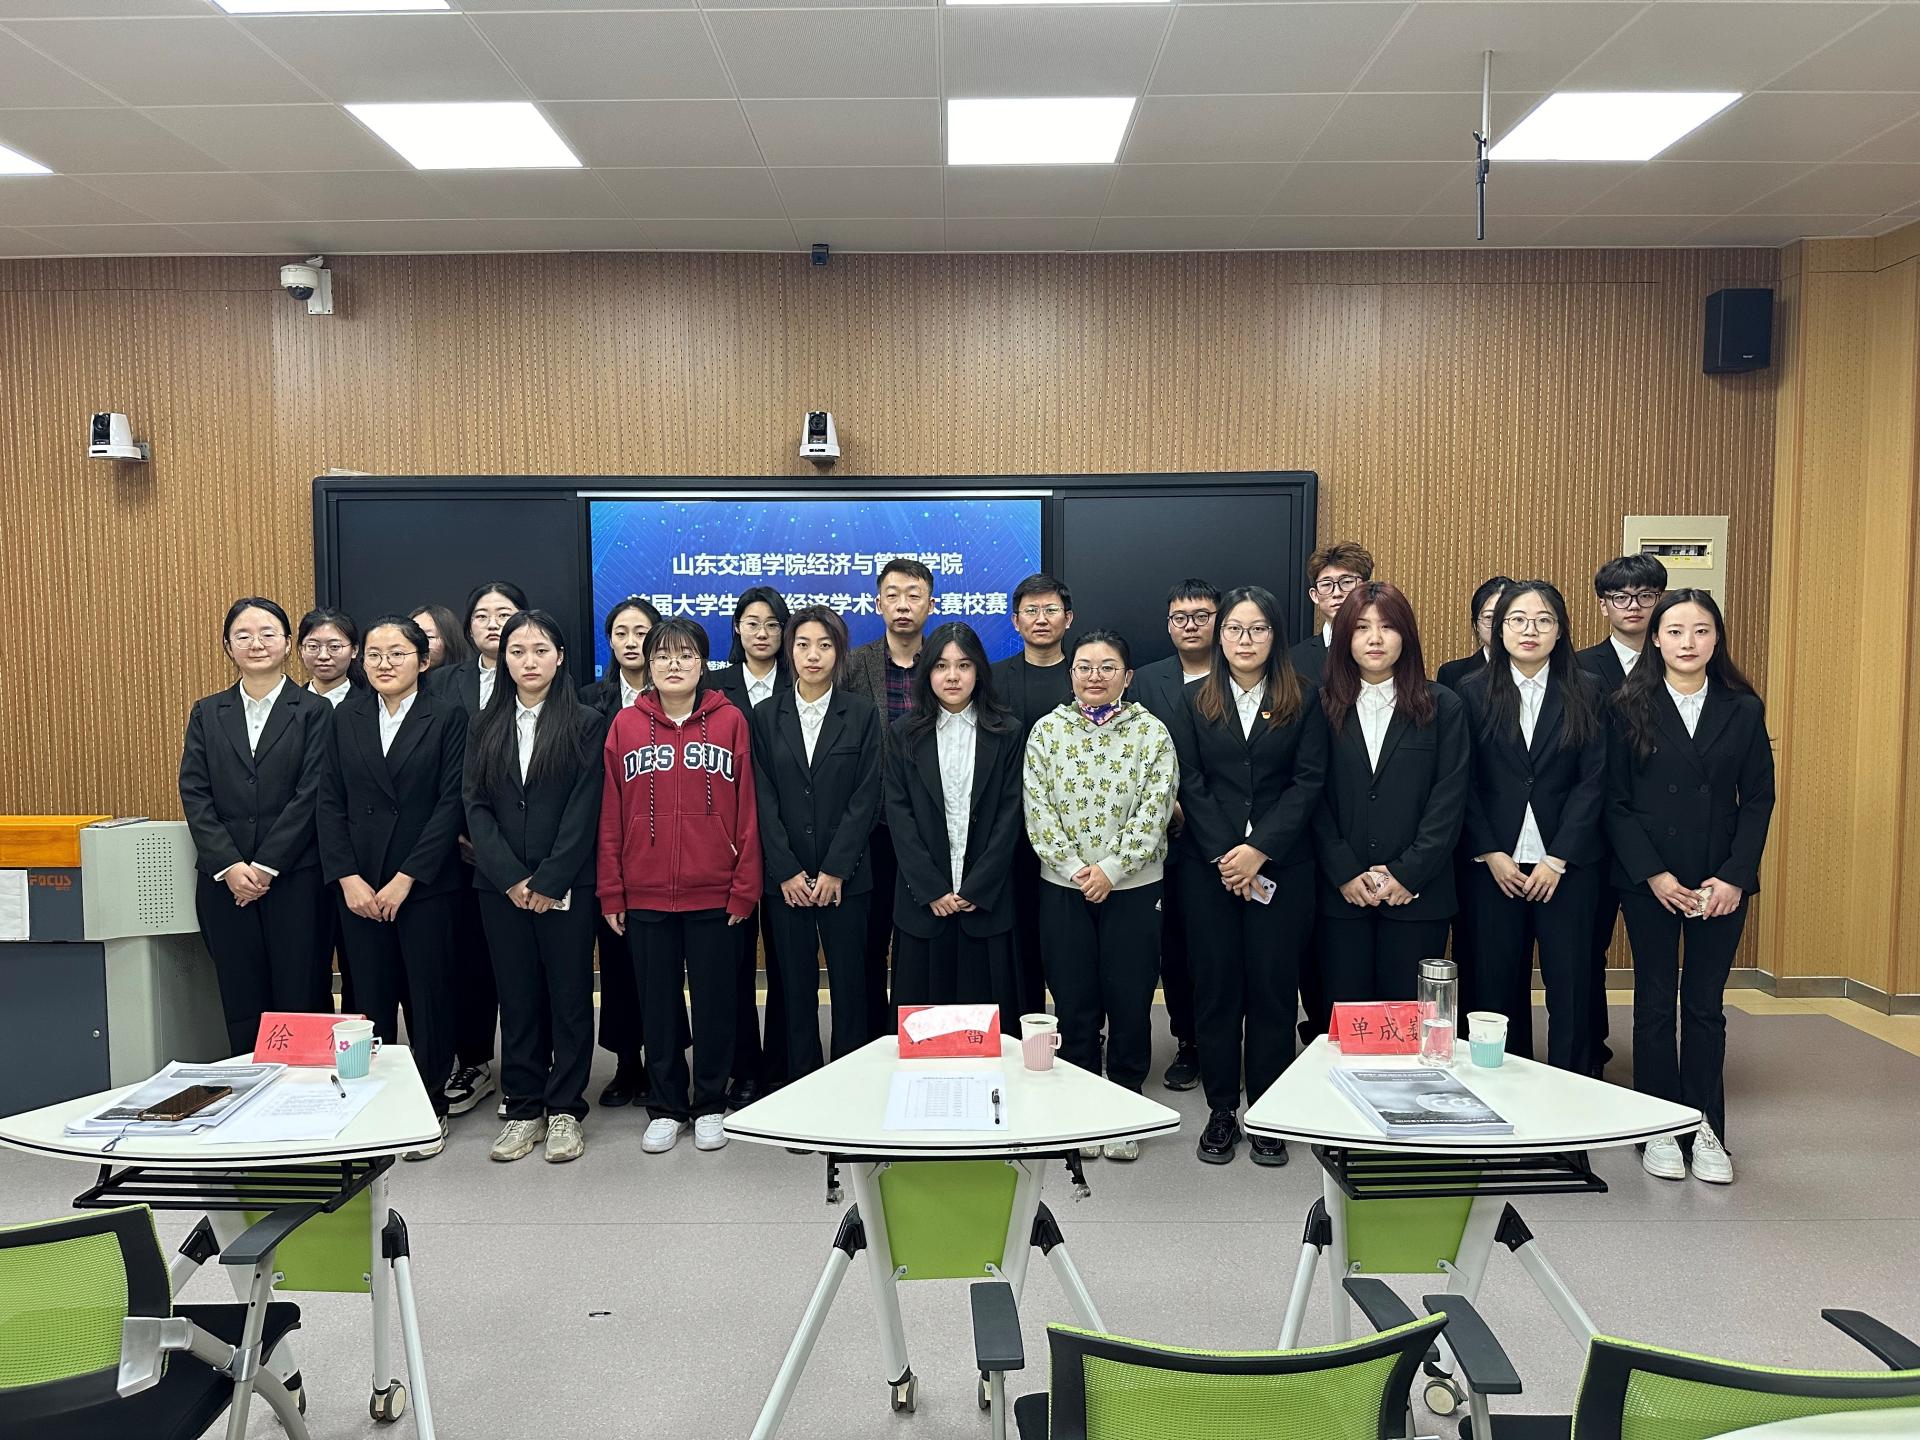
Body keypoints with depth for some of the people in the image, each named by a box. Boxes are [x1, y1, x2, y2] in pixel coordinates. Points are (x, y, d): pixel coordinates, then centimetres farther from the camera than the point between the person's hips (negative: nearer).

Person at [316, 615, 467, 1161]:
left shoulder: (447, 715, -3)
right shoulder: (346, 718, 8)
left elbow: (451, 803, -8)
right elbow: (331, 803, 6)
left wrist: (405, 879, -12)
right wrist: (348, 879, -5)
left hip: (426, 886, -3)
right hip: (358, 886, 3)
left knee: (429, 997, 5)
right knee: (370, 999, 7)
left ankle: (430, 1110, 18)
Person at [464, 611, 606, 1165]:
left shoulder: (586, 723, -1)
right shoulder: (486, 727, 9)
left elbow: (584, 809, -7)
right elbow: (476, 807, 3)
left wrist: (550, 882, -13)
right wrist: (511, 878, -8)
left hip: (566, 885, -3)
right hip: (501, 885, 3)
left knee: (569, 995, 4)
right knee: (517, 998, 9)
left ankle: (564, 1111, 15)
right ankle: (524, 1110, 19)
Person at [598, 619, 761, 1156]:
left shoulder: (729, 721, 0)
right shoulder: (625, 725, 4)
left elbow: (746, 810, -1)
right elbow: (611, 815, 4)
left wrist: (744, 888, -4)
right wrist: (611, 893, 1)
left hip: (714, 895, -1)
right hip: (645, 896, 1)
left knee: (714, 1002, 8)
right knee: (658, 1005, 11)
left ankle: (711, 1106, 24)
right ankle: (665, 1107, 25)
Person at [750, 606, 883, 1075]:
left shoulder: (862, 714, 2)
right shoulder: (766, 717, 6)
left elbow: (866, 796, -3)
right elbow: (764, 799, 1)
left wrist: (835, 870, -10)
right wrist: (787, 871, -7)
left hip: (845, 876, -1)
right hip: (784, 878, 1)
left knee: (850, 983, 3)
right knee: (792, 984, 5)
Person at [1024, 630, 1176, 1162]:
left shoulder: (1151, 732, -1)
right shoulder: (1047, 730, 3)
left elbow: (1154, 810, -8)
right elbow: (1038, 809, -2)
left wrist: (1110, 869, -15)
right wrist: (1074, 868, -12)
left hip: (1133, 888, -1)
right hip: (1063, 889, 1)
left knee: (1130, 1001, 6)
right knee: (1073, 1001, 9)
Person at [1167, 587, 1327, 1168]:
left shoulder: (1302, 700, 3)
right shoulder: (1196, 701, 6)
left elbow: (1308, 782, -4)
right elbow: (1190, 784, 0)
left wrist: (1259, 850, -13)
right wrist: (1225, 855, -10)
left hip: (1281, 867, -1)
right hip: (1209, 867, 1)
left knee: (1273, 986, 3)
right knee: (1215, 986, 5)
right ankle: (1221, 1109, 17)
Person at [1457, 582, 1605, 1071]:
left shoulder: (1584, 695, 4)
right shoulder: (1472, 693, 3)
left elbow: (1592, 782, -2)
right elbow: (1464, 784, 0)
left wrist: (1557, 860, -9)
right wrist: (1491, 855, -8)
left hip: (1567, 865, 0)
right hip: (1491, 864, 0)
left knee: (1571, 985, 4)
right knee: (1496, 985, 5)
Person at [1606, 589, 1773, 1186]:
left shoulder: (1743, 709, 3)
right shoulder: (1630, 708, -2)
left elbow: (1759, 799, 2)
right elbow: (1616, 802, -4)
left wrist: (1735, 876, -8)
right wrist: (1653, 874, -12)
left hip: (1722, 882, 1)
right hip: (1648, 882, -1)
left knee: (1706, 1005, 8)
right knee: (1655, 1003, 7)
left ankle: (1705, 1129, 19)